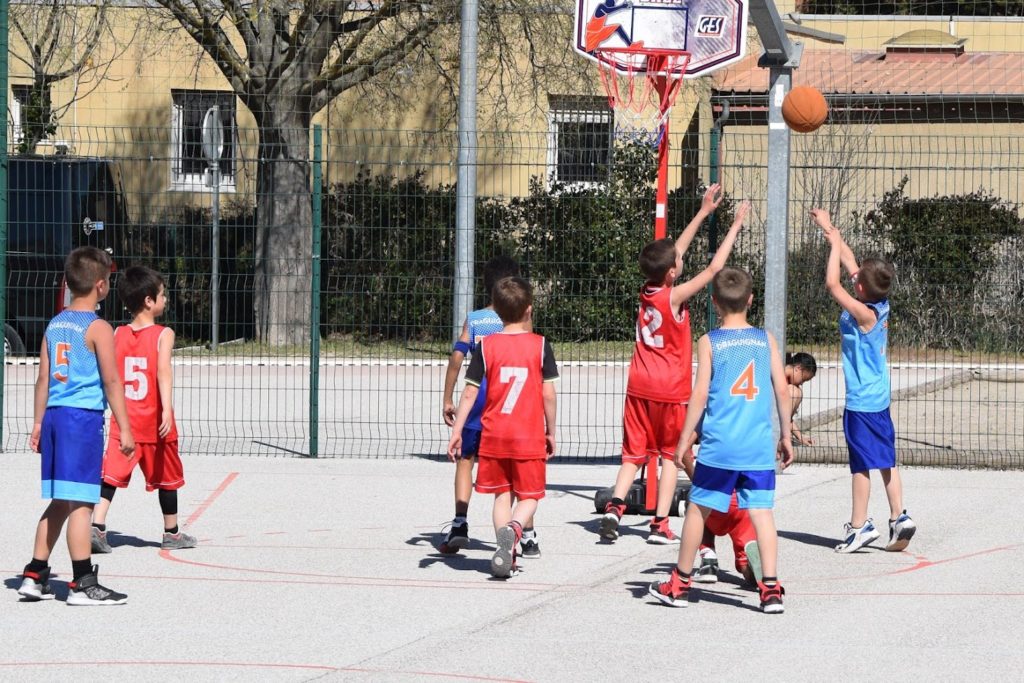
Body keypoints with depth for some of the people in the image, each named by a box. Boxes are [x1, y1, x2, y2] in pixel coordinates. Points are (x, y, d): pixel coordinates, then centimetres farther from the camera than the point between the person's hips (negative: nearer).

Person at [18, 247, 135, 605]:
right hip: (84, 416, -7)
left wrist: (39, 422, 20)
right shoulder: (98, 328, -9)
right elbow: (111, 381, -11)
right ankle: (83, 585, -3)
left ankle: (35, 575, 18)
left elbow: (43, 378, 14)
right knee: (81, 502, -5)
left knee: (60, 501, 16)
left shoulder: (54, 324, 12)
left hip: (55, 415, 7)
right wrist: (124, 428, -9)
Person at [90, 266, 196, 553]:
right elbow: (163, 371, -22)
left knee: (112, 475, -3)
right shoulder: (163, 335, -8)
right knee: (166, 476, 14)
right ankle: (172, 533, 26)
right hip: (154, 421, -3)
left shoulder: (117, 335, 5)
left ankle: (96, 526, -21)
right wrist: (166, 408, -29)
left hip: (123, 422, 3)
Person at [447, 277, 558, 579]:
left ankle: (506, 558, 3)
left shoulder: (487, 346, -1)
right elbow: (548, 395, -3)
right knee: (528, 496, 7)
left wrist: (457, 431, 4)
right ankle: (514, 529, -25)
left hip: (493, 435, 1)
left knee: (502, 494, 12)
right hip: (529, 436, -1)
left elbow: (470, 393, -2)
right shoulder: (540, 346, -4)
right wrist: (550, 432, 8)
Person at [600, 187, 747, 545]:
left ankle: (615, 505, -14)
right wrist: (736, 225, -3)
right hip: (671, 390, -5)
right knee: (670, 455, 5)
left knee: (633, 455, 8)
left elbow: (675, 251, 13)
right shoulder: (674, 297, -15)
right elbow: (714, 267, -12)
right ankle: (660, 525, 0)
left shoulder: (646, 291, 1)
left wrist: (704, 212, 18)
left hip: (639, 386, 5)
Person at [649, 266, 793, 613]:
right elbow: (782, 390, 5)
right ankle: (770, 588, -8)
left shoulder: (709, 342, -2)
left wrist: (685, 438, 2)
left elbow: (700, 394, -6)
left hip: (719, 445, -2)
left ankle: (680, 583, 21)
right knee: (761, 512, 0)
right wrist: (786, 435, 15)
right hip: (759, 447, 2)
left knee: (698, 508, 11)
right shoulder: (765, 339, 5)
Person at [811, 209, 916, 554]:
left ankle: (859, 526, 3)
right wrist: (830, 230, 14)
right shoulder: (881, 306, 1)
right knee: (886, 462, 11)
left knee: (861, 464, -2)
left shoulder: (863, 314, -20)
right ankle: (899, 518, 10)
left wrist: (834, 240, -16)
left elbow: (832, 283, -22)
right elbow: (849, 261, 10)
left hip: (861, 401, -8)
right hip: (879, 398, 8)